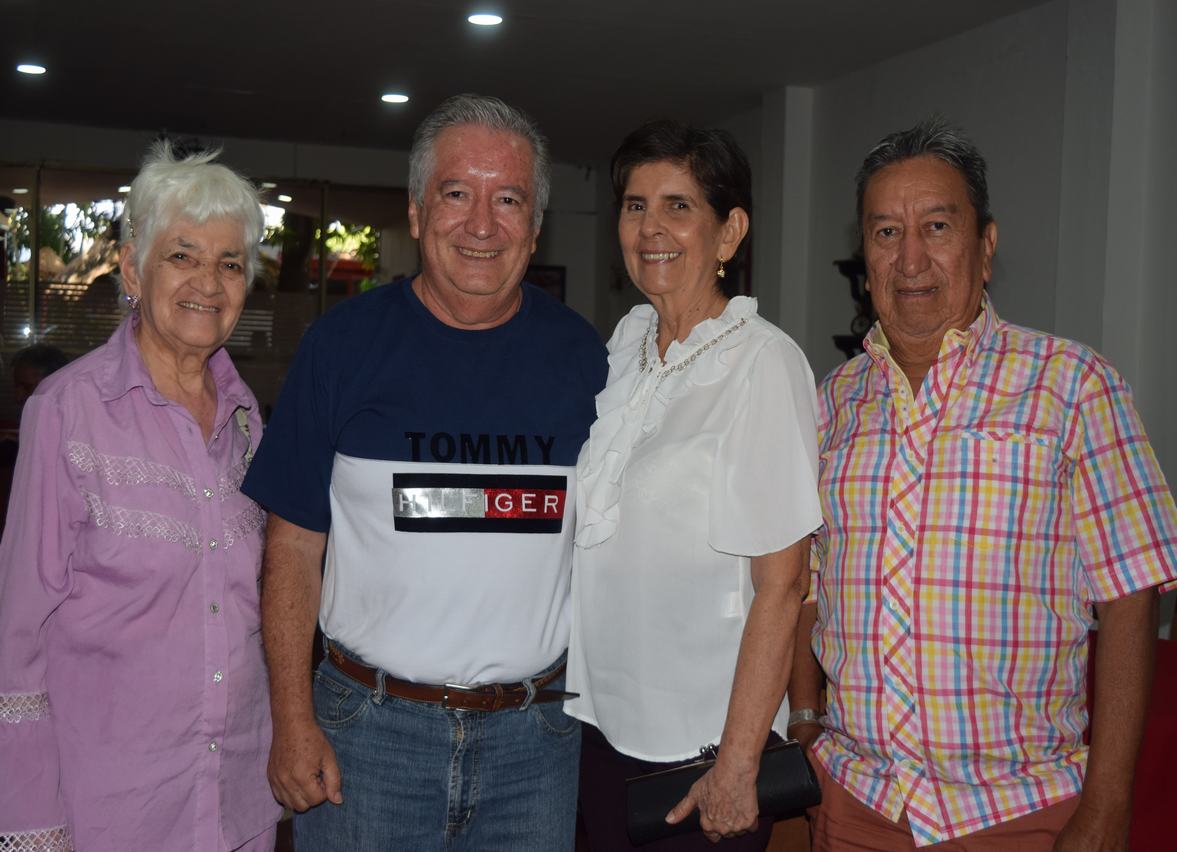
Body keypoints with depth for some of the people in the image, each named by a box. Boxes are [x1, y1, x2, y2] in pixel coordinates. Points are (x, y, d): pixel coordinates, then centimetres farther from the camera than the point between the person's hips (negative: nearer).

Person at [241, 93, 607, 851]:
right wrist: (294, 722, -7)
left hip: (535, 734, 2)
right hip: (368, 729, -1)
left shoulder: (579, 355, 0)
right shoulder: (346, 342, -5)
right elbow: (294, 547, -3)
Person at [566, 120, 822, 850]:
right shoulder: (626, 343, 4)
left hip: (702, 739, -6)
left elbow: (781, 587, -18)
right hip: (605, 721, 6)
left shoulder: (763, 361, -16)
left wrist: (738, 767, -18)